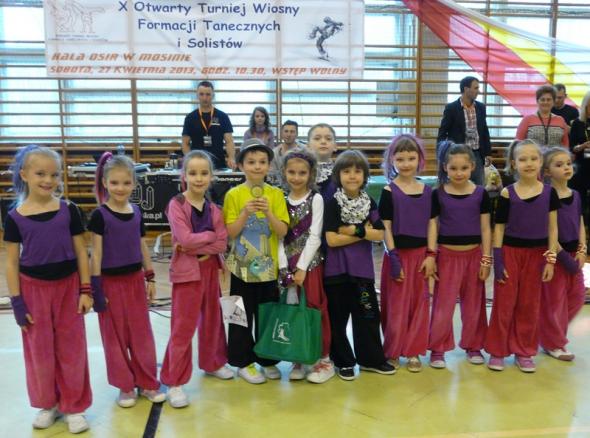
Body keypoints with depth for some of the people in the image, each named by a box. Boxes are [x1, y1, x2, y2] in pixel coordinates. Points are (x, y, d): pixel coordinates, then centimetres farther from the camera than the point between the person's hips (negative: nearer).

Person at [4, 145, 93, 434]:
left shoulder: (69, 211, -5)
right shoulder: (15, 217, -6)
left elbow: (81, 252, 0)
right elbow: (11, 263, -2)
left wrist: (85, 290, -3)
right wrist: (17, 303, -4)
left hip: (67, 286, 0)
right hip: (34, 289, 0)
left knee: (71, 348, 9)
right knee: (39, 350, 13)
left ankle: (74, 406, 25)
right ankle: (47, 404, 33)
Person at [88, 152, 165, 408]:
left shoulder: (136, 212, 3)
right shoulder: (100, 215, -11)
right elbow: (96, 253, -10)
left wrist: (150, 278, 9)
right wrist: (96, 286, -12)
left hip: (135, 279, 4)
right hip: (111, 281, -4)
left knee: (141, 332, 11)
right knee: (115, 335, 8)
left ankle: (147, 382, 24)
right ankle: (125, 386, 22)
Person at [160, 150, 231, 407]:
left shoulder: (213, 208, 4)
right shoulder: (176, 204, -9)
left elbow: (222, 244, -5)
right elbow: (185, 239, -21)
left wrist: (196, 248, -17)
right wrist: (210, 235, -9)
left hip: (210, 269, 5)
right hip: (186, 271, -5)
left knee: (212, 319, 18)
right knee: (183, 327, -2)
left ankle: (213, 363, 39)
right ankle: (174, 382, 8)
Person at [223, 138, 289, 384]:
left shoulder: (276, 194, 0)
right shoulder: (234, 194, -5)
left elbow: (283, 232, -6)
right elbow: (230, 233, -8)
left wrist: (268, 212, -20)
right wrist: (245, 213, -21)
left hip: (268, 266, 2)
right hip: (242, 266, -2)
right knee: (242, 317, 8)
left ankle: (267, 359, 29)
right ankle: (243, 362, 23)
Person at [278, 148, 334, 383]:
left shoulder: (316, 199, -4)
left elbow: (315, 237, -9)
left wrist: (302, 267, -14)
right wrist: (284, 267, -9)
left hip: (310, 263, -3)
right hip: (287, 264, 3)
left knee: (315, 309, -1)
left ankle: (324, 358, 13)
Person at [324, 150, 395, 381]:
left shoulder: (369, 203, 5)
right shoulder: (333, 204, -7)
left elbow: (380, 234, -4)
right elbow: (331, 240, -16)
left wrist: (354, 230, -16)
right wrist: (365, 232, -11)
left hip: (363, 268, 3)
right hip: (337, 269, -3)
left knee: (368, 314, 11)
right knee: (338, 317, 7)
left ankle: (371, 358, 26)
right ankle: (343, 361, 22)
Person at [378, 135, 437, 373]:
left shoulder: (428, 191, 5)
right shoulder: (389, 191, -6)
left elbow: (431, 224, 6)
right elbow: (385, 227, -8)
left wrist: (431, 255, -2)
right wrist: (393, 257, -12)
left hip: (421, 253, 4)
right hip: (398, 254, -3)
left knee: (419, 304, 9)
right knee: (396, 305, 4)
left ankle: (412, 351, 21)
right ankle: (391, 350, 19)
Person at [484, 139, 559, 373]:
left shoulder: (549, 192, -1)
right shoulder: (507, 193, -6)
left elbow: (552, 229, 1)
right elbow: (499, 228, -3)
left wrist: (550, 259, -4)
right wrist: (497, 261, -7)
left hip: (536, 254, 2)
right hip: (510, 252, -2)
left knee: (529, 305, 11)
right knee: (504, 303, 3)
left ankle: (524, 351, 25)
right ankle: (497, 350, 16)